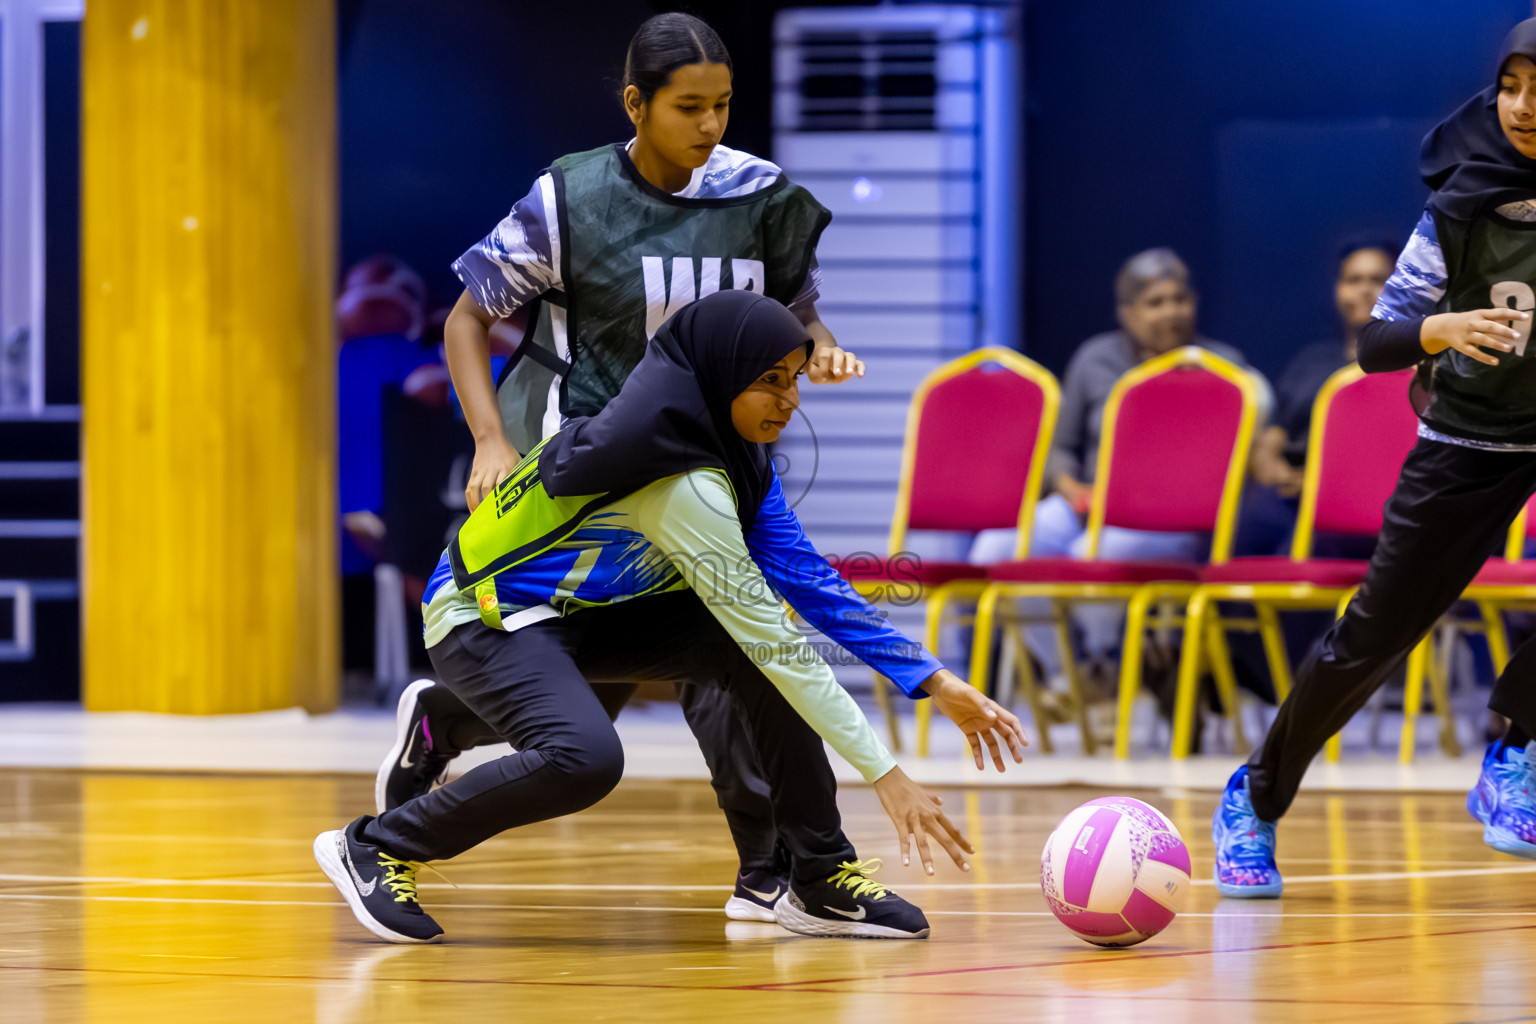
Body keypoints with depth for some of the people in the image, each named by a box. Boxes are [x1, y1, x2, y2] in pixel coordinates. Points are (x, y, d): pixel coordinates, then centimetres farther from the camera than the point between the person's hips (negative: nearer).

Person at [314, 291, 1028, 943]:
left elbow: (806, 579, 0)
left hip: (582, 613, 9)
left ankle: (822, 881, -4)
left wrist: (935, 683, -6)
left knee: (750, 637, -10)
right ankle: (377, 847, -13)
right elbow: (772, 639, -30)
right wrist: (885, 774, -28)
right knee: (585, 760, -34)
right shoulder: (681, 483, -30)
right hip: (487, 619, -9)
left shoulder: (739, 457, -2)